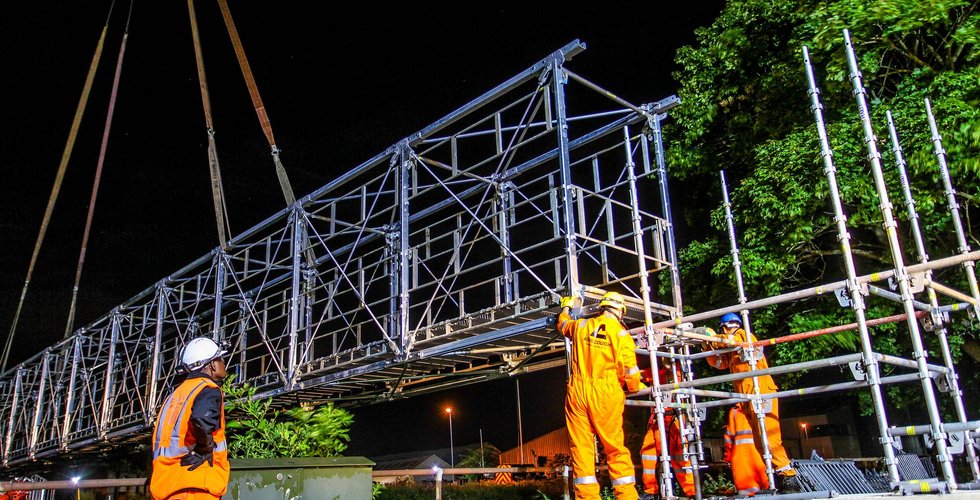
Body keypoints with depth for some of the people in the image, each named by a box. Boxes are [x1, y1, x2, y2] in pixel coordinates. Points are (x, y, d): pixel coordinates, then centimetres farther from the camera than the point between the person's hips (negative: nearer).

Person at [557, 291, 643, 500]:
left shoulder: (581, 326, 8)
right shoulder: (621, 333, -1)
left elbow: (562, 324, 31)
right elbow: (630, 369, -4)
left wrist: (566, 307, 51)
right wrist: (635, 387, 17)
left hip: (577, 392, 3)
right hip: (605, 395, -2)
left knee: (581, 446, 4)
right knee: (615, 447, 5)